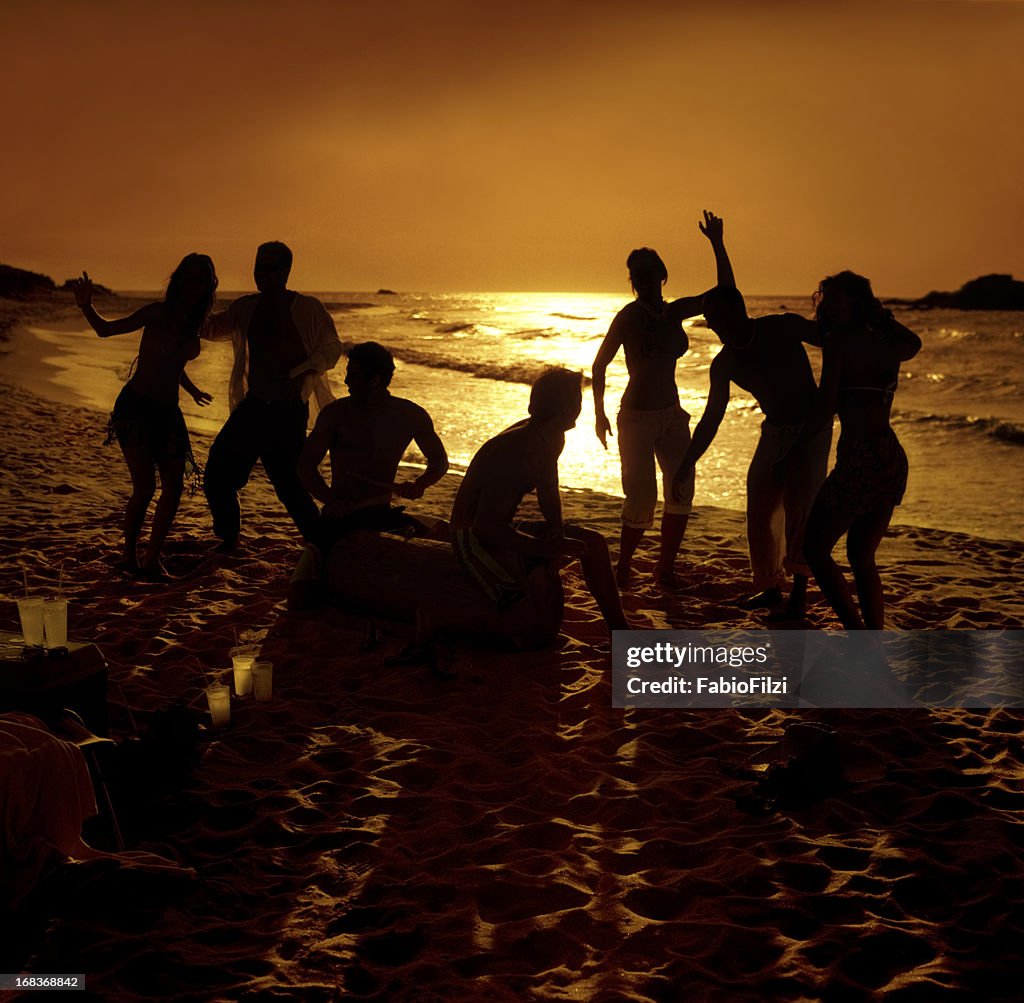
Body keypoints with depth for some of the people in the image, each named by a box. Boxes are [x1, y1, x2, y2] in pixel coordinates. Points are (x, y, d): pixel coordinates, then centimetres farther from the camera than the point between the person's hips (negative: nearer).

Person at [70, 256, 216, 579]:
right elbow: (105, 329, -6)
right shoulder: (157, 313, -8)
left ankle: (152, 559, 8)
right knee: (145, 486, -14)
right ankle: (129, 554, 4)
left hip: (167, 412, 6)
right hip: (135, 407, -6)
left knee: (174, 486, -1)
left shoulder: (194, 325, 8)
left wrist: (192, 389, 42)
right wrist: (86, 306, -26)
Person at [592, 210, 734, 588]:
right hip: (637, 417, -5)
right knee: (642, 497, -8)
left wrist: (718, 244, 2)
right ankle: (623, 567, 11)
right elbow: (599, 365, -3)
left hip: (671, 415, 5)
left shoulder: (675, 311, 5)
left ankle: (665, 567, 10)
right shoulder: (629, 316, -9)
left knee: (681, 491, -1)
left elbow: (726, 293, 9)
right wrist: (600, 415, -4)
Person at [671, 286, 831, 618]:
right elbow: (711, 419, 4)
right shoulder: (724, 363, -2)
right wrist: (685, 469, 3)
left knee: (799, 505, -16)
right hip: (775, 432, 6)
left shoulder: (785, 328, -16)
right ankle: (770, 588, 20)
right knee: (760, 510, 4)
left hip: (812, 429, -5)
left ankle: (799, 593, -13)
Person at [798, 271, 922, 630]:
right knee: (862, 557, 18)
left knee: (815, 549, 3)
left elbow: (826, 405, -10)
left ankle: (860, 640, -7)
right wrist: (879, 313, 39)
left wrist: (798, 442, 2)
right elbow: (912, 342, 42)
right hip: (894, 459, 8)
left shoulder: (839, 339, -4)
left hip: (859, 459, -8)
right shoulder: (888, 345, 16)